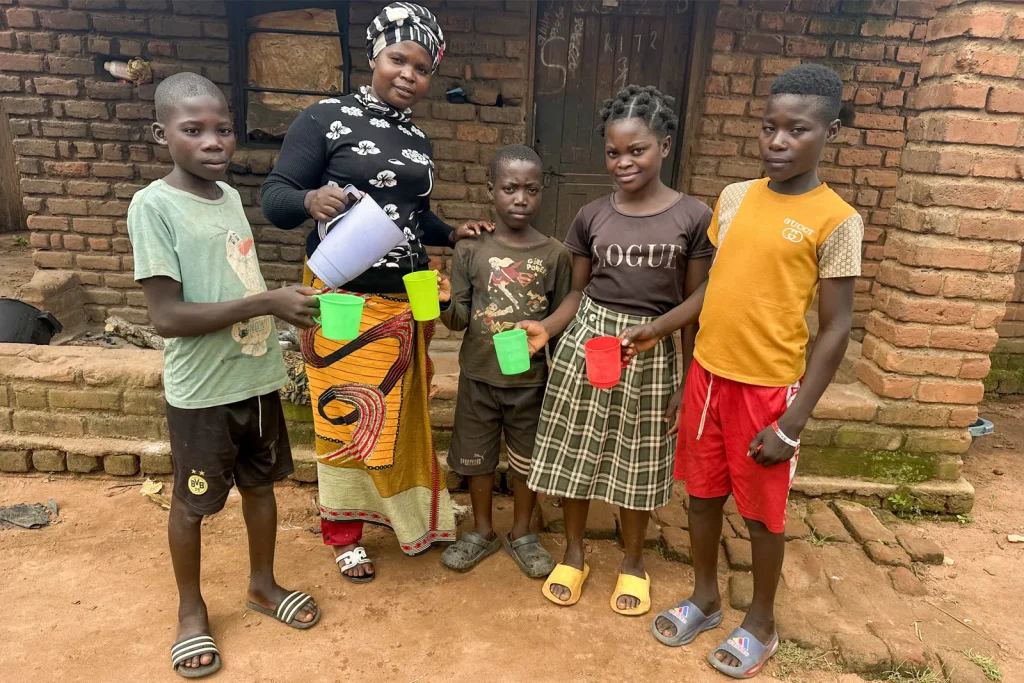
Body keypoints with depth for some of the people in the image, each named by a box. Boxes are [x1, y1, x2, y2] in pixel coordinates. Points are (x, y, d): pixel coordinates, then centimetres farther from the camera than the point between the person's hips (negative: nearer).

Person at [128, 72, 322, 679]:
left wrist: (285, 305, 4)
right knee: (193, 503, 12)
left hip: (258, 378, 6)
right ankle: (192, 609, 35)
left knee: (261, 484, 19)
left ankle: (263, 584, 40)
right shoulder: (153, 205, -16)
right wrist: (266, 303, -25)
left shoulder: (231, 195, 4)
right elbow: (167, 316, -22)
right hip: (202, 391, -6)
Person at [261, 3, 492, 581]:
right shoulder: (327, 118, -7)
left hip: (406, 299, 6)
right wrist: (310, 199, -32)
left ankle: (413, 516, 36)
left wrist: (451, 234, 7)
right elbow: (274, 197, -11)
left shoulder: (418, 140, 12)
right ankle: (343, 533, 25)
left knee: (401, 413, 17)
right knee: (347, 418, 5)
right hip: (345, 299, -5)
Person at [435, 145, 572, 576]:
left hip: (531, 379, 0)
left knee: (527, 459, 14)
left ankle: (522, 534, 36)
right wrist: (446, 301, -28)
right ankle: (482, 531, 37)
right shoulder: (471, 250, -7)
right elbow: (459, 318, -6)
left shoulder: (555, 254, -6)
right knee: (476, 457, 15)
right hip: (478, 376, 1)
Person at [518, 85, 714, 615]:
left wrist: (689, 380, -3)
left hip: (652, 353, -1)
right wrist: (545, 328, -12)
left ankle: (633, 560, 36)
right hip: (586, 344, 2)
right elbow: (578, 293, 6)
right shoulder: (592, 217, -1)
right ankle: (573, 554, 34)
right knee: (575, 451, 11)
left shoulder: (693, 218, -6)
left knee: (638, 462, 12)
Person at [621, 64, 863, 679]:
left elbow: (835, 330, -11)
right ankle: (705, 599, 40)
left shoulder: (836, 220, -12)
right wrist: (657, 329, 3)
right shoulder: (734, 197, 4)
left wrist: (792, 424, -13)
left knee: (763, 512, 11)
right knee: (704, 492, 17)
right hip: (707, 374, 5)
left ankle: (762, 624, 35)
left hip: (769, 388, -5)